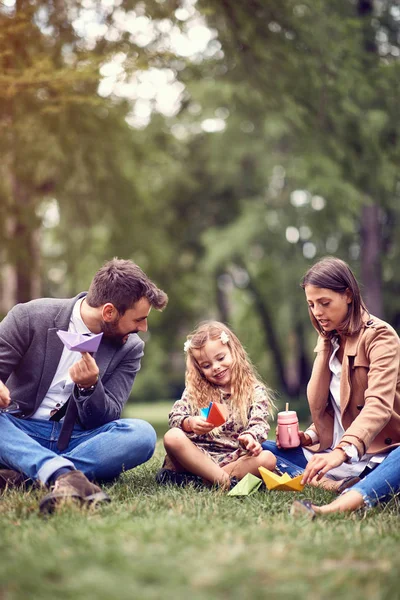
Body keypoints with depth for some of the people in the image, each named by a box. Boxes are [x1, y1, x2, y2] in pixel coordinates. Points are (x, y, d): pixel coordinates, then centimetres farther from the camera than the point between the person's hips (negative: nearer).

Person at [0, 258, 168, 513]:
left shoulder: (130, 348, 0)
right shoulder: (31, 316, -7)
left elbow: (106, 419, -2)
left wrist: (90, 386, -25)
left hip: (78, 441, 2)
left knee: (142, 433, -28)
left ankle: (22, 475, -33)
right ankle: (65, 475, -45)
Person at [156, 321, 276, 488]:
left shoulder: (255, 391, 9)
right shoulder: (194, 390, 13)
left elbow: (259, 424, -5)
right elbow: (175, 416, 0)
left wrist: (250, 437, -30)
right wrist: (189, 423, -24)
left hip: (234, 459, 0)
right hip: (198, 455, 0)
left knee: (267, 459, -30)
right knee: (172, 437, -29)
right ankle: (224, 480, -35)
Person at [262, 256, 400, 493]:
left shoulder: (380, 336, -8)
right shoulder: (330, 340, 14)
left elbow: (379, 406, -23)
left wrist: (342, 452, -37)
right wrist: (310, 436, -5)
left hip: (378, 454, -7)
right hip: (334, 454, 7)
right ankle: (339, 486, -26)